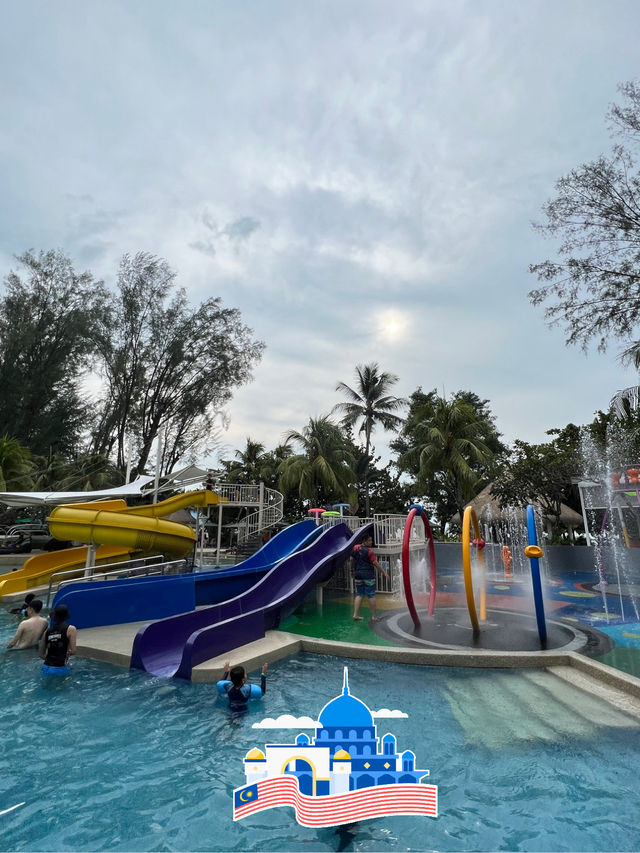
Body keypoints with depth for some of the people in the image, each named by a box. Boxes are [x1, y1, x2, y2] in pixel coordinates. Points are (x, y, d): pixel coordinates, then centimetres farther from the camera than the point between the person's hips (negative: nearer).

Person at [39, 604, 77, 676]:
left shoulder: (47, 631, 7)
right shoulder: (71, 629, -6)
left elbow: (41, 655, 12)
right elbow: (73, 651, -8)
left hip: (46, 668, 5)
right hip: (60, 669, -5)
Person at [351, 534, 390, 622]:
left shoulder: (356, 548, 2)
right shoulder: (369, 551, -15)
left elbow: (352, 560, 9)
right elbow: (375, 564, -15)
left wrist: (354, 570, 23)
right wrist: (384, 572, -8)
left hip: (358, 574, 6)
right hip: (368, 575, -5)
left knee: (359, 595, 12)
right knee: (371, 596, 3)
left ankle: (356, 614, 8)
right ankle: (374, 616, 9)